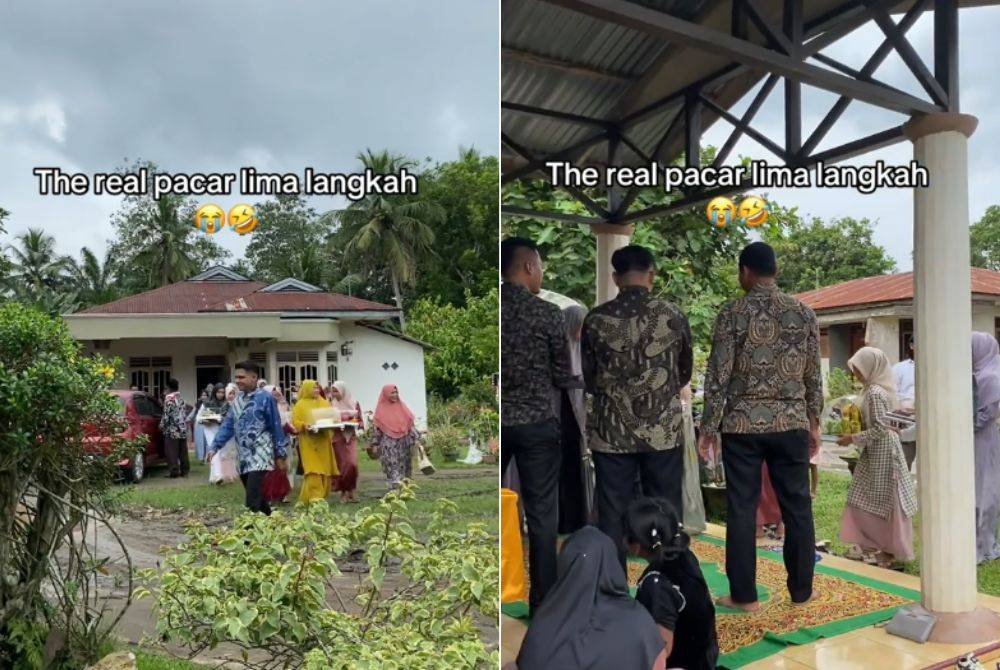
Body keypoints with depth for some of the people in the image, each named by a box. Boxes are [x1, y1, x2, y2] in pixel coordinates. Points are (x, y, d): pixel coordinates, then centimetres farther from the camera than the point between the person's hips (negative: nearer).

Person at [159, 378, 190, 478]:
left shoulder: (169, 398, -11)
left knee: (172, 452, -2)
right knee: (183, 451, 10)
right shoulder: (181, 398, 11)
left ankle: (174, 471, -3)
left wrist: (162, 425, -1)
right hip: (183, 429, 7)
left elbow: (166, 414, -13)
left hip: (172, 430, -7)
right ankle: (184, 470, 14)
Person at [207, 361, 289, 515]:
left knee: (252, 501, -15)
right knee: (256, 496, 12)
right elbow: (227, 425, 13)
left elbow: (276, 427, -6)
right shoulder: (237, 400, 12)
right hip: (243, 456, 7)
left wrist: (280, 454, -5)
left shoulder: (265, 398, -7)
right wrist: (215, 447, 1)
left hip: (260, 455, -7)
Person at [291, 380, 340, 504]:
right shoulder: (300, 404, 1)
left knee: (324, 469, 5)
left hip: (323, 441, 5)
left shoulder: (325, 403, 14)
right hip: (309, 442, -5)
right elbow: (295, 422, -5)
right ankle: (314, 496, -14)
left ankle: (320, 495, 16)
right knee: (313, 470, -12)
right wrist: (305, 425, -23)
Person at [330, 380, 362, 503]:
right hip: (337, 437, 0)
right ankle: (345, 491, 12)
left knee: (352, 463, -13)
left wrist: (355, 423, -12)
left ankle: (351, 490, 3)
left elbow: (360, 421, 9)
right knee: (342, 465, 0)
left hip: (351, 437, 0)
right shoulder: (331, 404, 4)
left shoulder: (354, 403, 4)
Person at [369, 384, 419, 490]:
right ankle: (395, 487, -12)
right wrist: (375, 444, -3)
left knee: (403, 465, 5)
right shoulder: (381, 409, 2)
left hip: (403, 442, 3)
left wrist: (415, 438, 3)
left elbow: (410, 423, 10)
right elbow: (377, 428, 1)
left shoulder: (402, 406, 10)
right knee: (392, 466, -9)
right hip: (388, 443, -3)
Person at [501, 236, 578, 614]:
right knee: (542, 515, 8)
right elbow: (563, 377, -2)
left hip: (501, 422, 3)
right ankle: (542, 601, 17)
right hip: (536, 424, -2)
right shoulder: (548, 314, -9)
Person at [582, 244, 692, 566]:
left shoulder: (596, 319, -5)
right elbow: (686, 373, 9)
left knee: (612, 513, 10)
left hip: (612, 431, 0)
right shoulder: (674, 316, -4)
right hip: (664, 430, 0)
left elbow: (589, 379, 5)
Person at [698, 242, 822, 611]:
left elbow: (718, 376, -8)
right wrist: (813, 423, 17)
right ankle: (801, 590, 23)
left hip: (742, 425, -3)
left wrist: (708, 428, -2)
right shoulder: (804, 313, 4)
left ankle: (744, 594, 12)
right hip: (791, 423, 3)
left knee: (742, 509, 5)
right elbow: (813, 377, 7)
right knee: (798, 508, 12)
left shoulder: (733, 313, -6)